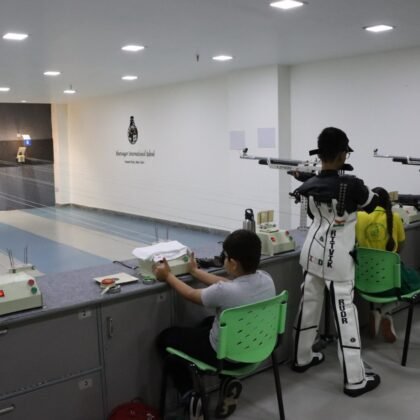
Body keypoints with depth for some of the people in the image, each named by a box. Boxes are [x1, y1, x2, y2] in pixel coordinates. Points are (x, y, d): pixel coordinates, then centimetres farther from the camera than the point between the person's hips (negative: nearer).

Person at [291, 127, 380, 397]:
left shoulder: (310, 185, -2)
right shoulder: (351, 185, -19)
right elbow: (372, 205, 1)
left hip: (313, 251, 6)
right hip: (338, 257, -6)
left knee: (309, 304, 17)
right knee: (345, 311, 0)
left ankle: (302, 358, 33)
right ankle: (355, 379, 9)